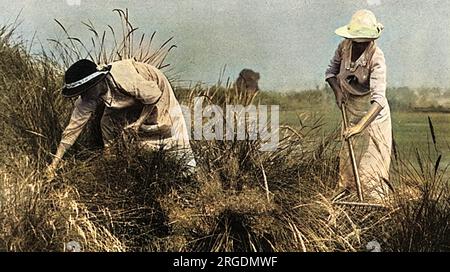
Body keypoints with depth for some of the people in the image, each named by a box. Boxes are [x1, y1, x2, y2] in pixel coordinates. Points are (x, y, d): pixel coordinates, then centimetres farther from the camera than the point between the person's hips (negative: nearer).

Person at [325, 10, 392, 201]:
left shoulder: (376, 58, -27)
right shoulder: (344, 47, -10)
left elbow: (378, 98, -36)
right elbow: (331, 71, 9)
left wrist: (360, 126, -46)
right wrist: (337, 90, -11)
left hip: (373, 117, -6)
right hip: (352, 115, 6)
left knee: (370, 169, -4)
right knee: (347, 164, 18)